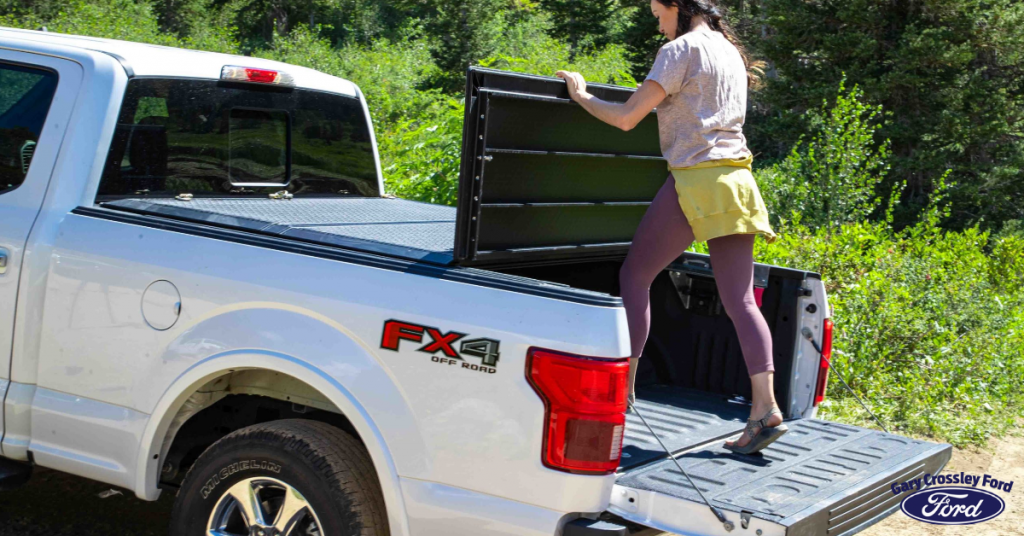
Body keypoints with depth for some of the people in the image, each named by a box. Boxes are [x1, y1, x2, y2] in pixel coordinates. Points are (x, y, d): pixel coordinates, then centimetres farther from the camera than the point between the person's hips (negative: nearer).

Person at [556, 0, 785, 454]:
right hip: (735, 181, 8)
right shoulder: (731, 52, 21)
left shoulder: (681, 50, -5)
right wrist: (659, 97, 39)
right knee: (739, 300, 2)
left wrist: (581, 96, 7)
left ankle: (621, 388, 3)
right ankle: (765, 409, -5)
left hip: (695, 179, -8)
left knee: (634, 276, 4)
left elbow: (626, 118, -8)